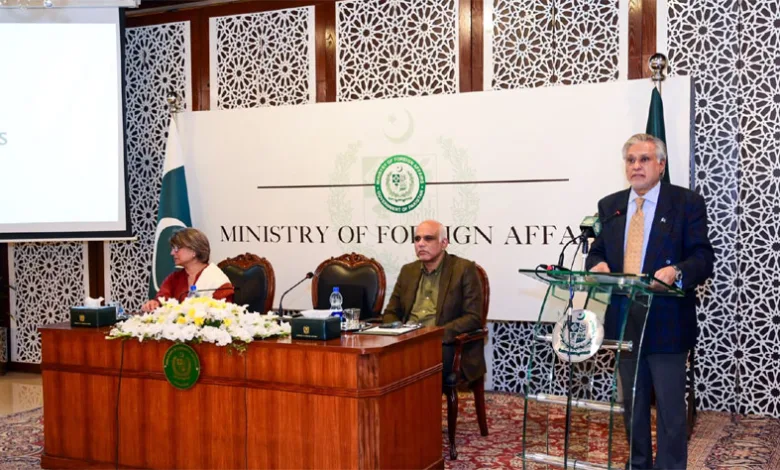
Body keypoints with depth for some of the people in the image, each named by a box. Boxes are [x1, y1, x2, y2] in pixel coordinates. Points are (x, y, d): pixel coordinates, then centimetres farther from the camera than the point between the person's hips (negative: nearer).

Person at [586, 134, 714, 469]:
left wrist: (676, 271, -30)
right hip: (624, 319, 5)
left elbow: (703, 259, -9)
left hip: (666, 321, -4)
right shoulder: (610, 205, 10)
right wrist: (598, 264, -13)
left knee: (670, 407, 3)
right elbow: (597, 251, 11)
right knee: (632, 403, 17)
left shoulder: (687, 203, -4)